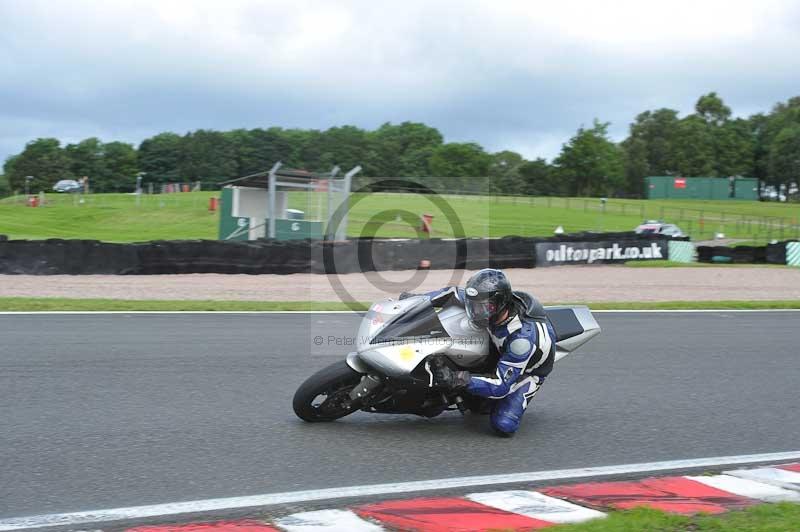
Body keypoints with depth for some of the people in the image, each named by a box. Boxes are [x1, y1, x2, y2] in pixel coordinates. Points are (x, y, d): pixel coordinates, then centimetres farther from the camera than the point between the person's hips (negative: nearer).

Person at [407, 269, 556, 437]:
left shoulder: (523, 336, -42)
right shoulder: (489, 302, -24)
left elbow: (501, 385, -40)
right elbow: (454, 293, -6)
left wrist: (458, 379, -47)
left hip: (527, 370, -7)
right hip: (501, 353, 7)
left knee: (503, 425, -26)